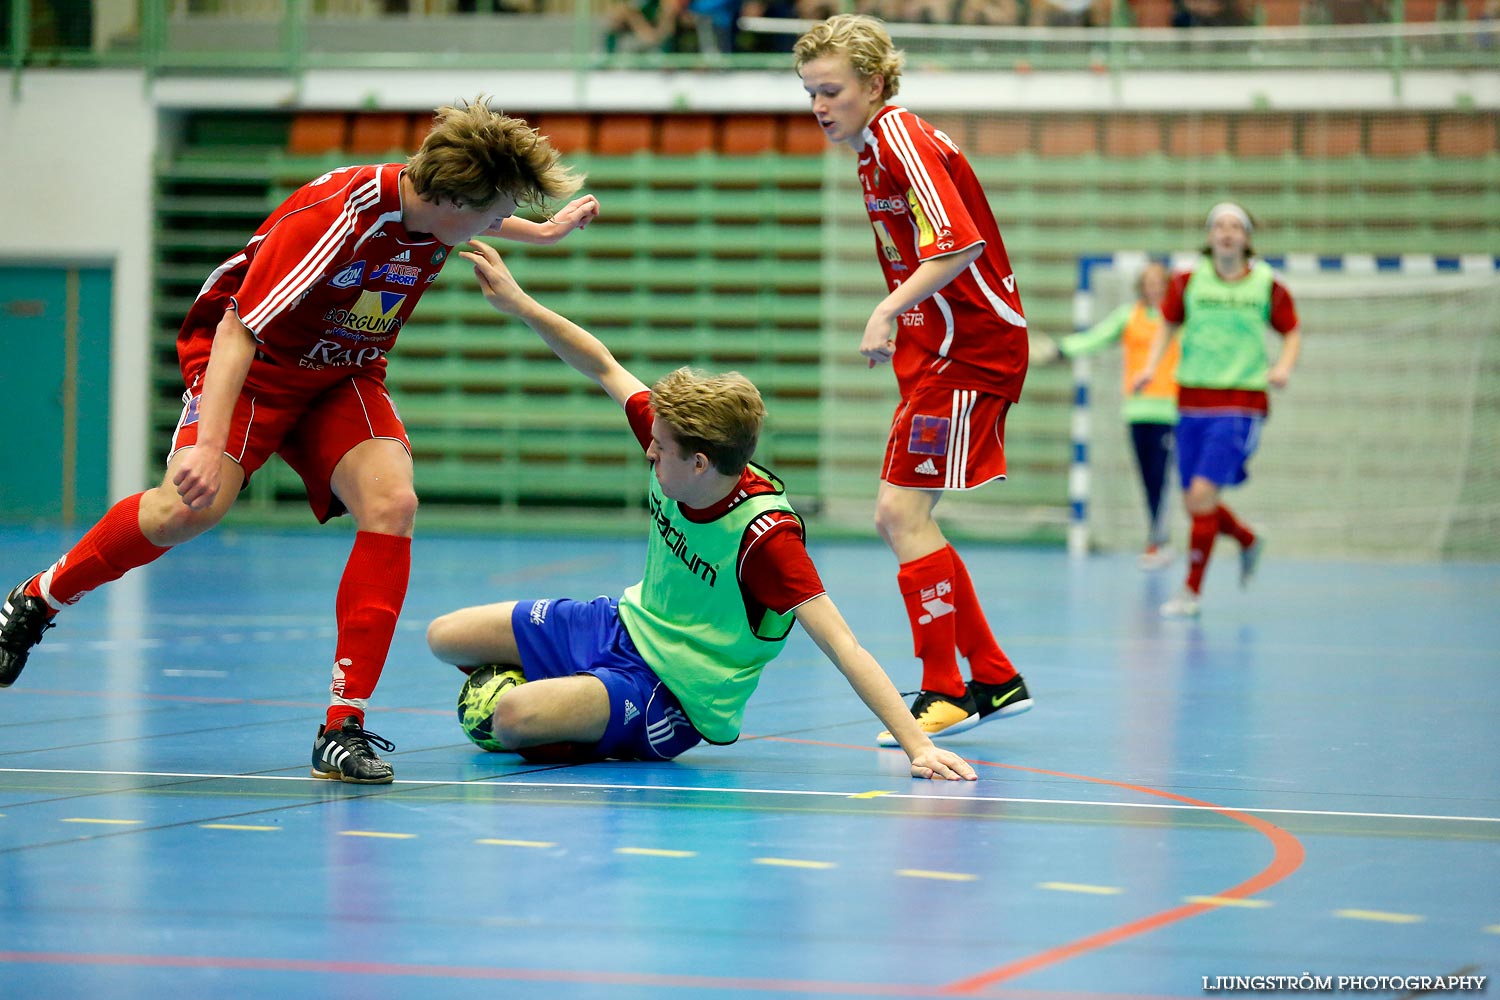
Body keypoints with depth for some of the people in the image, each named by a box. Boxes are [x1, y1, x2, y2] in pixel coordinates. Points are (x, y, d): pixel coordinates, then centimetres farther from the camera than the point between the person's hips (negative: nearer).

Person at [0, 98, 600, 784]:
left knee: (392, 502, -21)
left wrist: (541, 232, 33)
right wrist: (208, 443, -44)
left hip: (345, 378, 6)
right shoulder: (334, 218, -32)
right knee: (196, 504, -29)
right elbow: (239, 328, -34)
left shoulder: (438, 209, -9)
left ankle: (343, 726, -20)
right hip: (251, 360, -6)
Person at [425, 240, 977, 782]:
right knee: (446, 637, 12)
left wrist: (919, 746, -42)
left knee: (512, 720, -28)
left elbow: (844, 648, -36)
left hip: (673, 695, -8)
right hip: (629, 622, 8)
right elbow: (604, 368, 1)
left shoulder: (765, 536, -33)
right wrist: (519, 303, -4)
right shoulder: (674, 450, -13)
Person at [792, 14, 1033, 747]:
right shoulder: (875, 151, 15)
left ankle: (945, 692, -7)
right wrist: (900, 320, 14)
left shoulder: (902, 141, -15)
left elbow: (961, 245, -25)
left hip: (970, 349, -10)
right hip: (935, 351, 10)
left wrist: (887, 312, -28)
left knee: (903, 510, -13)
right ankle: (994, 679, 18)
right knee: (897, 518, 11)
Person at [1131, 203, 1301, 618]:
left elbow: (1292, 333, 10)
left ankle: (1191, 592, -7)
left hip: (1241, 403, -4)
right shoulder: (1187, 282, 4)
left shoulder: (1268, 286, -1)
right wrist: (1151, 367, 2)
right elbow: (1168, 325, 17)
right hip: (1192, 400, 4)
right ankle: (1248, 541, 38)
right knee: (1194, 504, 5)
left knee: (1203, 493, -17)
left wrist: (1284, 367, -9)